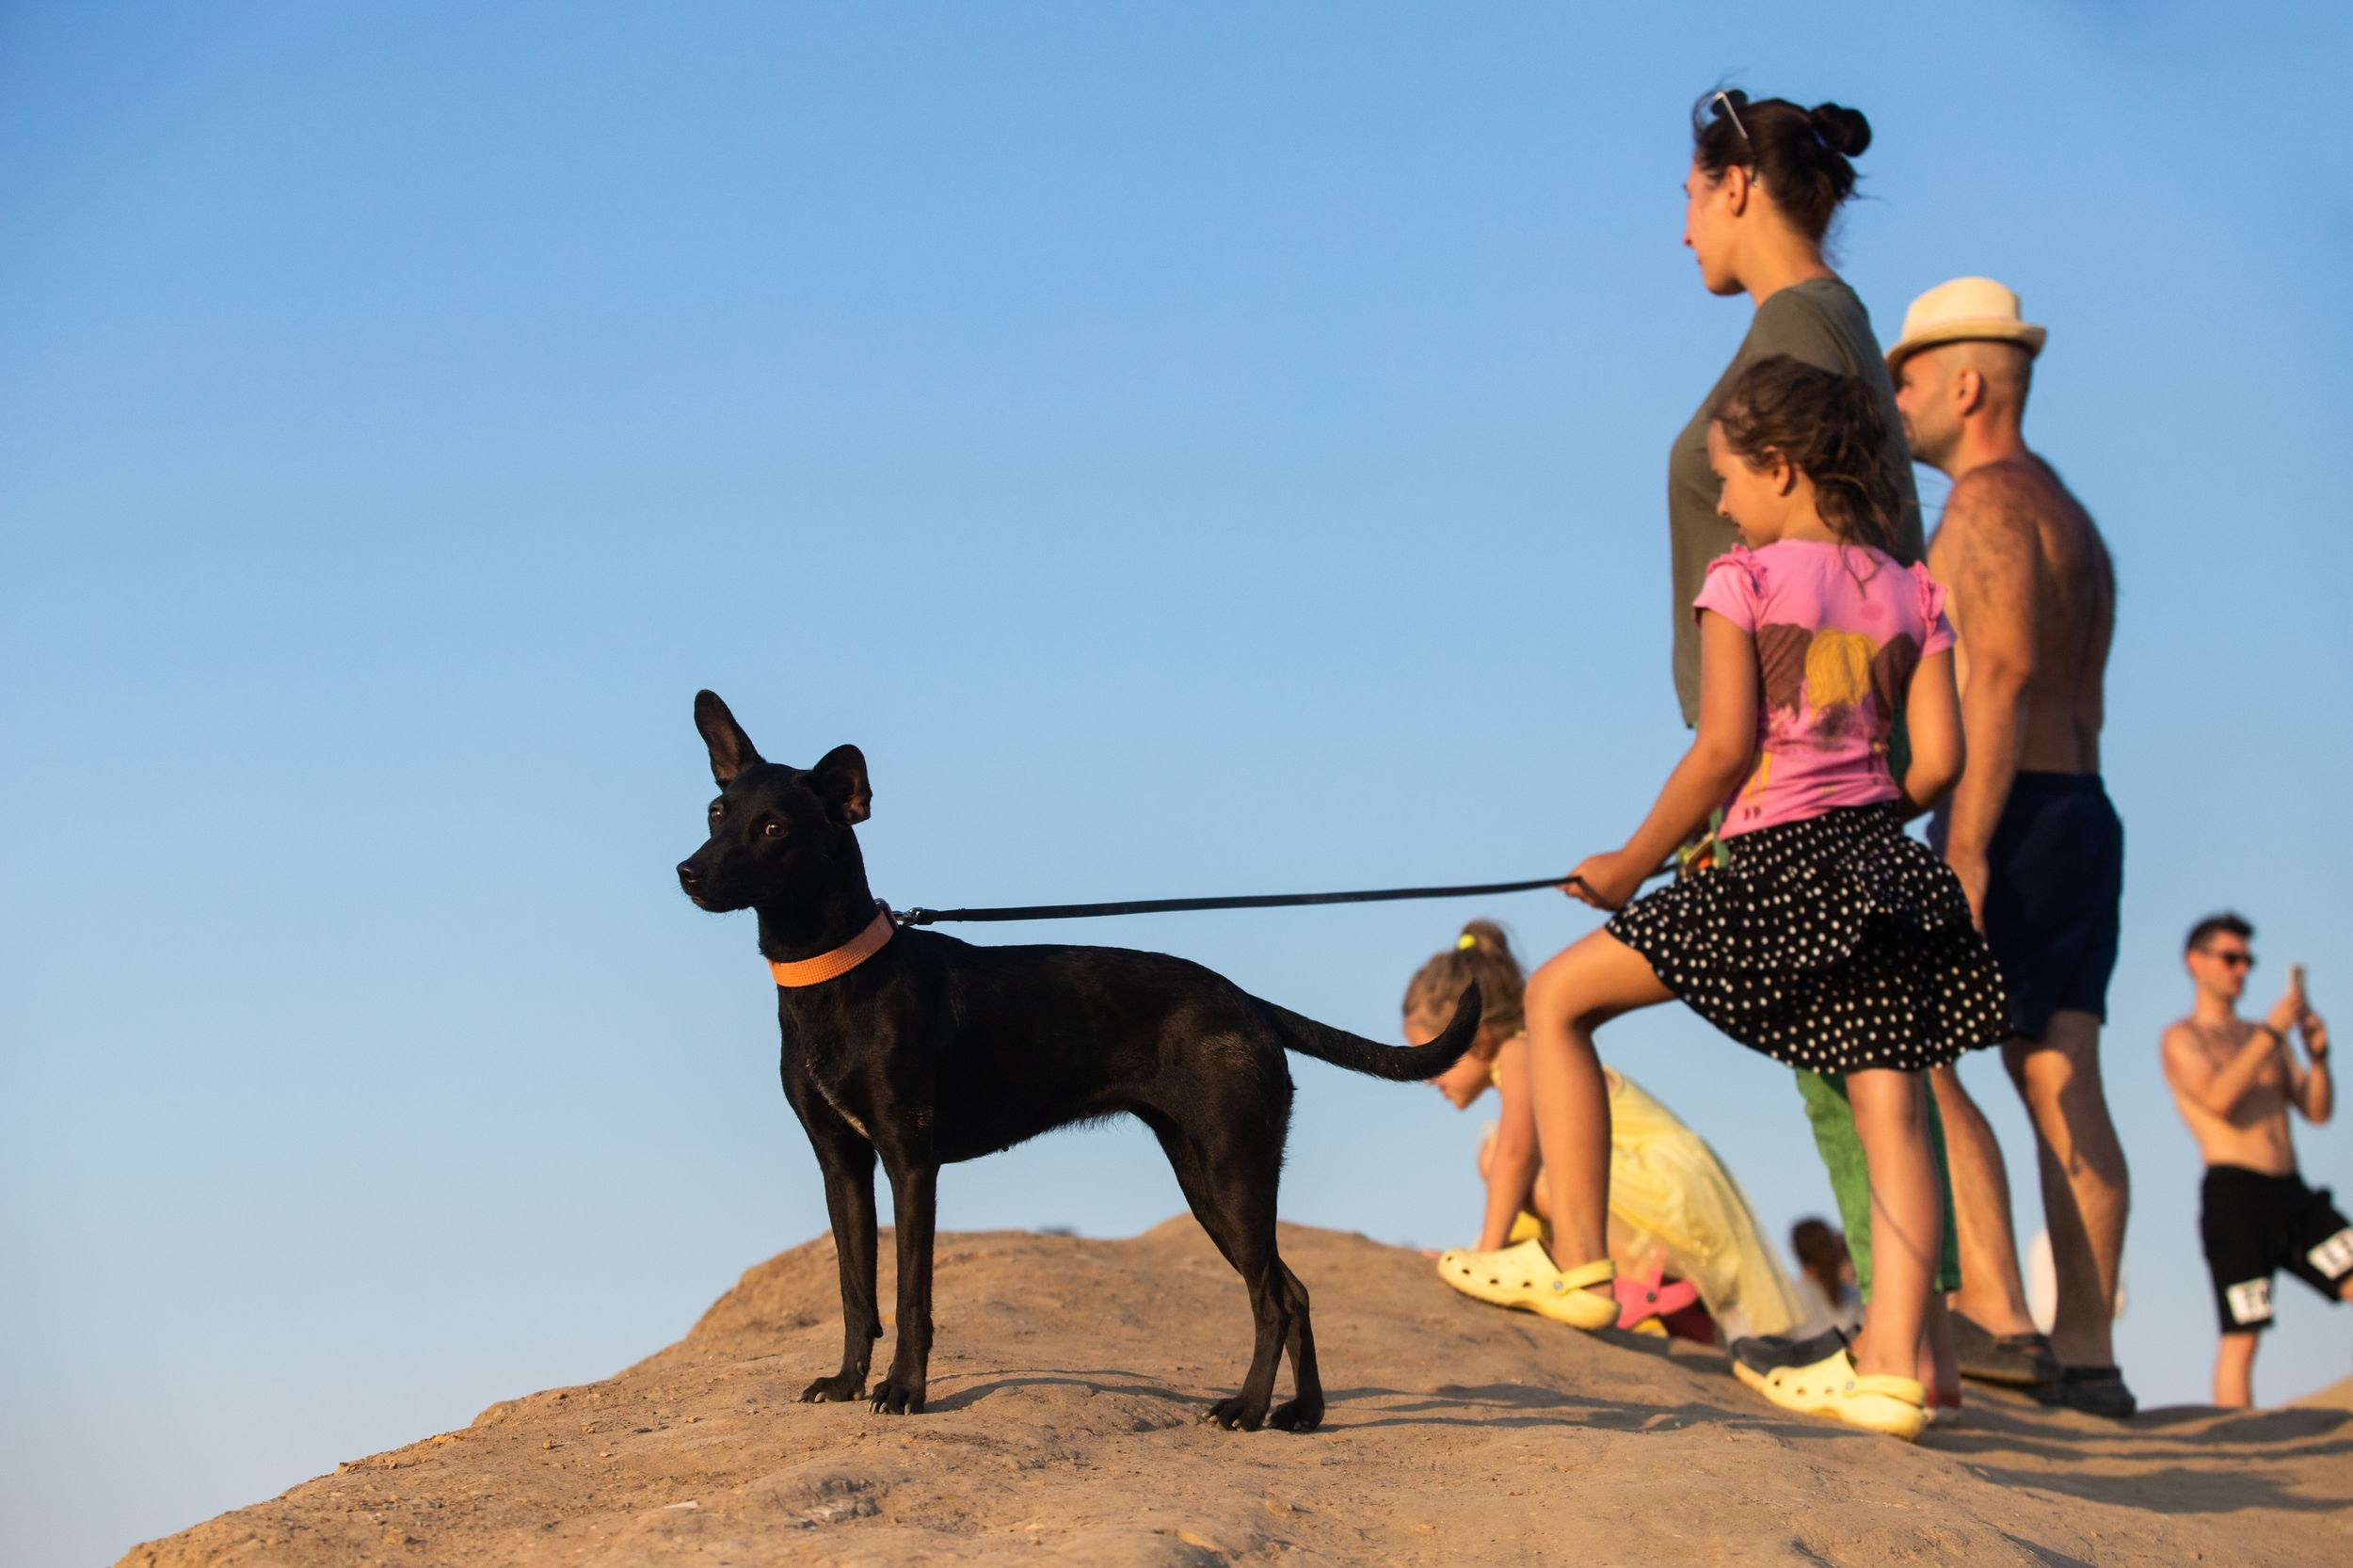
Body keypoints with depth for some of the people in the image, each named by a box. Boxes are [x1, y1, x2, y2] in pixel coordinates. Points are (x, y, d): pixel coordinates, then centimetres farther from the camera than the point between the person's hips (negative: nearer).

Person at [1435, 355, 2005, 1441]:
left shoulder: (1745, 578, -3)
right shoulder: (1911, 595, 12)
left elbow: (1724, 748, -10)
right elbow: (1939, 761, 6)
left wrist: (1633, 863, 0)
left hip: (1775, 866, -6)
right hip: (1881, 867, 6)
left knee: (1558, 996, 7)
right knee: (1891, 1114, 4)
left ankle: (1577, 1266, 7)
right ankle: (1892, 1366, -2)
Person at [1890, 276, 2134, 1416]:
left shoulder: (1991, 501, -8)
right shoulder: (2069, 520, 23)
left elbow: (2005, 674, -19)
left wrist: (1966, 847, -24)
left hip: (2012, 812, -9)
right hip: (2080, 810, 9)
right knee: (2060, 1084, 3)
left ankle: (1994, 1314, -17)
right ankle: (2087, 1352, -1)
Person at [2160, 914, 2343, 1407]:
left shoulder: (2260, 1036, 23)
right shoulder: (2182, 1037, 5)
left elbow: (2317, 1111, 16)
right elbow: (2219, 1098, -15)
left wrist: (2317, 1056, -1)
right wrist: (2271, 1034, -14)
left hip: (2292, 1194, 6)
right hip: (2235, 1193, -6)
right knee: (2241, 1336, -11)